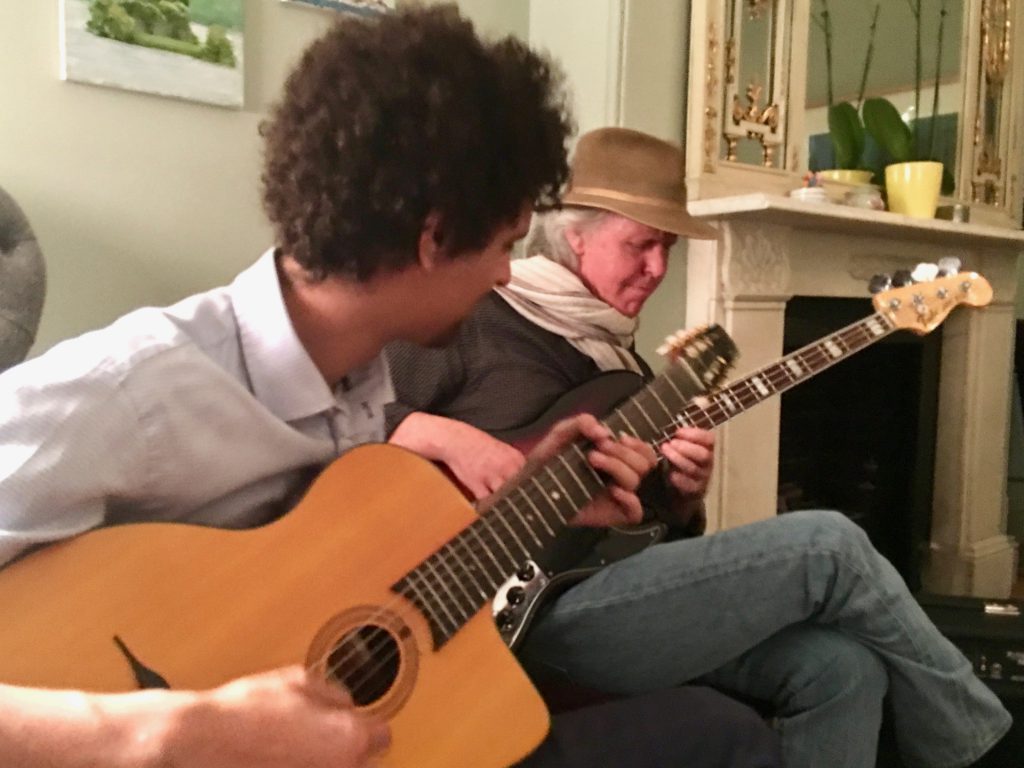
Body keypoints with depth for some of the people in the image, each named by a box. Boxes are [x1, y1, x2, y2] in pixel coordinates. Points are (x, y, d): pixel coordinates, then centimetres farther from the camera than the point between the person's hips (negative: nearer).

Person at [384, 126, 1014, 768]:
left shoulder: (620, 358, 20)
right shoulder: (472, 323, -3)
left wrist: (682, 495, -1)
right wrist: (447, 436, -23)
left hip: (613, 585, 8)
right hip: (537, 609, -7)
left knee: (841, 667, -12)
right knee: (828, 546, -13)